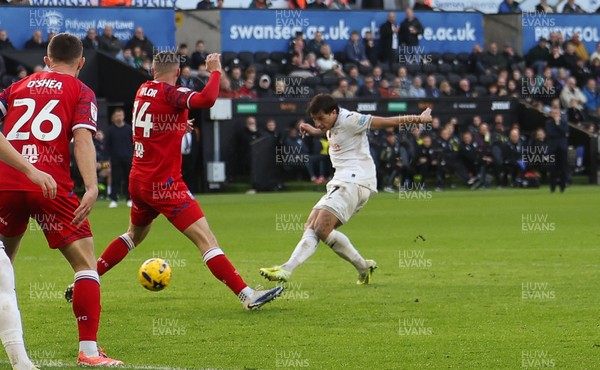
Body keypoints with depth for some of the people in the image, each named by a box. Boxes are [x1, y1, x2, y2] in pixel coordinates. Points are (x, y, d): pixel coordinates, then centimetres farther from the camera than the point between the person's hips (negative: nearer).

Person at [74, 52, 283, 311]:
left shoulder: (142, 91, 9)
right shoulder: (170, 94, -14)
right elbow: (206, 99, -33)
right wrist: (215, 71, -17)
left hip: (138, 180, 8)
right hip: (163, 183, -8)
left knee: (134, 235, 30)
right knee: (206, 239, -13)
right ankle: (247, 296, -20)